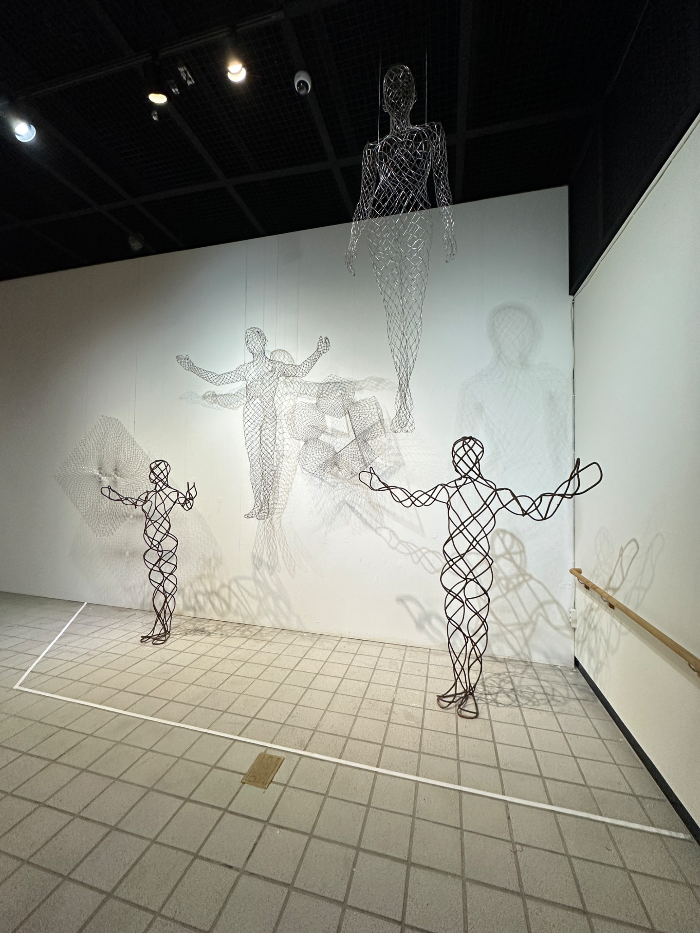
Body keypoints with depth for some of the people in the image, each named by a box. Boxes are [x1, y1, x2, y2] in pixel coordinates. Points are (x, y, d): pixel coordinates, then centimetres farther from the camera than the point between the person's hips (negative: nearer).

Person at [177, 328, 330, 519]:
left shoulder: (276, 366, 8)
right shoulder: (246, 369, 9)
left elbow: (301, 370, 18)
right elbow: (218, 379, 14)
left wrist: (317, 353, 14)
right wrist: (193, 368, 14)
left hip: (269, 416, -1)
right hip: (251, 416, 1)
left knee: (267, 459, -1)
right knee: (254, 460, 0)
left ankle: (266, 505, 8)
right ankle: (257, 505, 9)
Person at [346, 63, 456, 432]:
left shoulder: (432, 133, 22)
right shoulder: (373, 148, 25)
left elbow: (441, 182, 14)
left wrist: (449, 228, 1)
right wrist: (352, 241, 14)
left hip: (417, 218, -1)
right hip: (380, 222, 2)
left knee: (412, 301, -16)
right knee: (392, 303, -11)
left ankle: (405, 389, -16)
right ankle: (403, 388, -8)